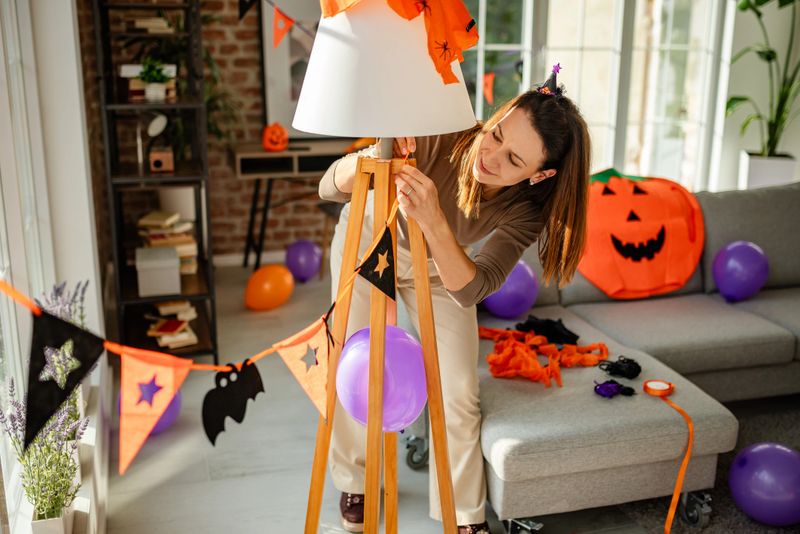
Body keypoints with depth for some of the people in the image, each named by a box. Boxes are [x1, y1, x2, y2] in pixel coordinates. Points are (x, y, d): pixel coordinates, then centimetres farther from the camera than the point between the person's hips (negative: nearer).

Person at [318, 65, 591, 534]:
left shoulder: (527, 209, -32)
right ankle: (354, 482, 29)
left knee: (460, 393, -5)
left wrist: (435, 224, -54)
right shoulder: (439, 136, -36)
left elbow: (471, 289, -37)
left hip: (440, 264, 1)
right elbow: (331, 188, -30)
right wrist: (374, 156, -52)